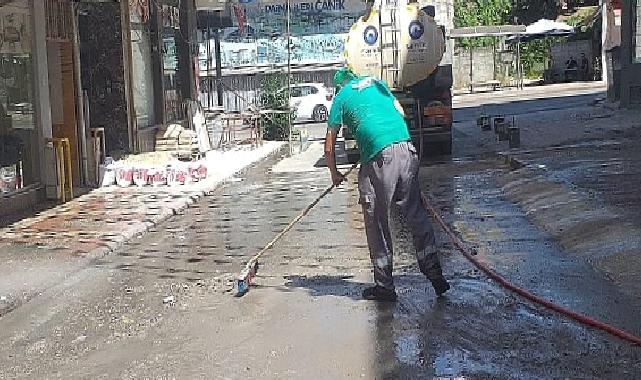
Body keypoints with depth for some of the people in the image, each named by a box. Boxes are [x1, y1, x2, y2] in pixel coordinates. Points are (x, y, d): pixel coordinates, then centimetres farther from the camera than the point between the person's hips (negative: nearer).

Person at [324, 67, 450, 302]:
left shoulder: (341, 97, 14)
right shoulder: (375, 82, 25)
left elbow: (329, 147, 15)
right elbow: (401, 113, 25)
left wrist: (334, 174, 30)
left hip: (379, 158, -4)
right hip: (407, 150, 4)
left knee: (377, 224, 7)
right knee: (417, 215, 12)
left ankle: (385, 287, 13)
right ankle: (435, 275, 16)